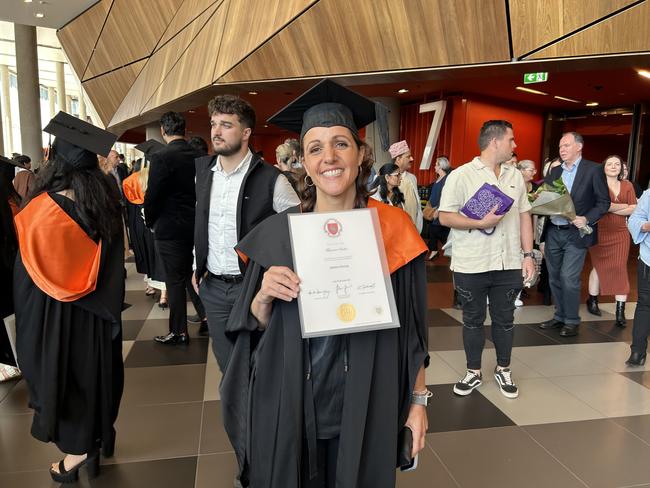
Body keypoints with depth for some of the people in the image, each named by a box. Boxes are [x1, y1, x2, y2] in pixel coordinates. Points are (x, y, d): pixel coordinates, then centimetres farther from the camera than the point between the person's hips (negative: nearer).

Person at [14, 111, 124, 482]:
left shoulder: (38, 211, -21)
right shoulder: (107, 205, -8)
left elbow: (26, 279, -11)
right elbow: (116, 269, 1)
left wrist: (26, 323, 3)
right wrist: (109, 308, 13)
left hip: (53, 319, -4)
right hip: (98, 315, 4)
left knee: (62, 376, 12)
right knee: (92, 372, 20)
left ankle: (77, 451, 23)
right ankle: (98, 434, 36)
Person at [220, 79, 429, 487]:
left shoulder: (392, 229, -8)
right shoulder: (277, 233, -7)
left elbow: (411, 327, -1)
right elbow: (252, 326, 0)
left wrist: (418, 400, 0)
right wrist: (264, 297, -20)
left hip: (364, 407, 0)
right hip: (288, 406, 1)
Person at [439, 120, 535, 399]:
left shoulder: (515, 176, 10)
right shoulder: (461, 175, -7)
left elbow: (524, 216, 11)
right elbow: (445, 217, -10)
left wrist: (528, 254, 5)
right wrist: (482, 223, -20)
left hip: (509, 264, 4)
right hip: (471, 266, -4)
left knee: (505, 320, 14)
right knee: (473, 320, 11)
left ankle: (503, 370, 33)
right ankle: (474, 373, 27)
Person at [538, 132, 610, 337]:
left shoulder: (593, 170, -3)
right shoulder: (554, 171, 11)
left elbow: (604, 202, -4)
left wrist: (587, 219, -17)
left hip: (575, 234, -5)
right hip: (552, 233, 5)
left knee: (569, 279, -6)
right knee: (554, 278, 11)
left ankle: (572, 321, 10)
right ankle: (559, 316, 25)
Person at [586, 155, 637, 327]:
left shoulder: (627, 185, 10)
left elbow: (634, 209, 3)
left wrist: (611, 208, -10)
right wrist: (623, 206, -8)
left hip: (620, 233, 3)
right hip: (599, 232, -3)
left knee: (620, 269, -2)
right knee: (599, 267, 7)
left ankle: (620, 311, 0)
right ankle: (592, 300, 26)